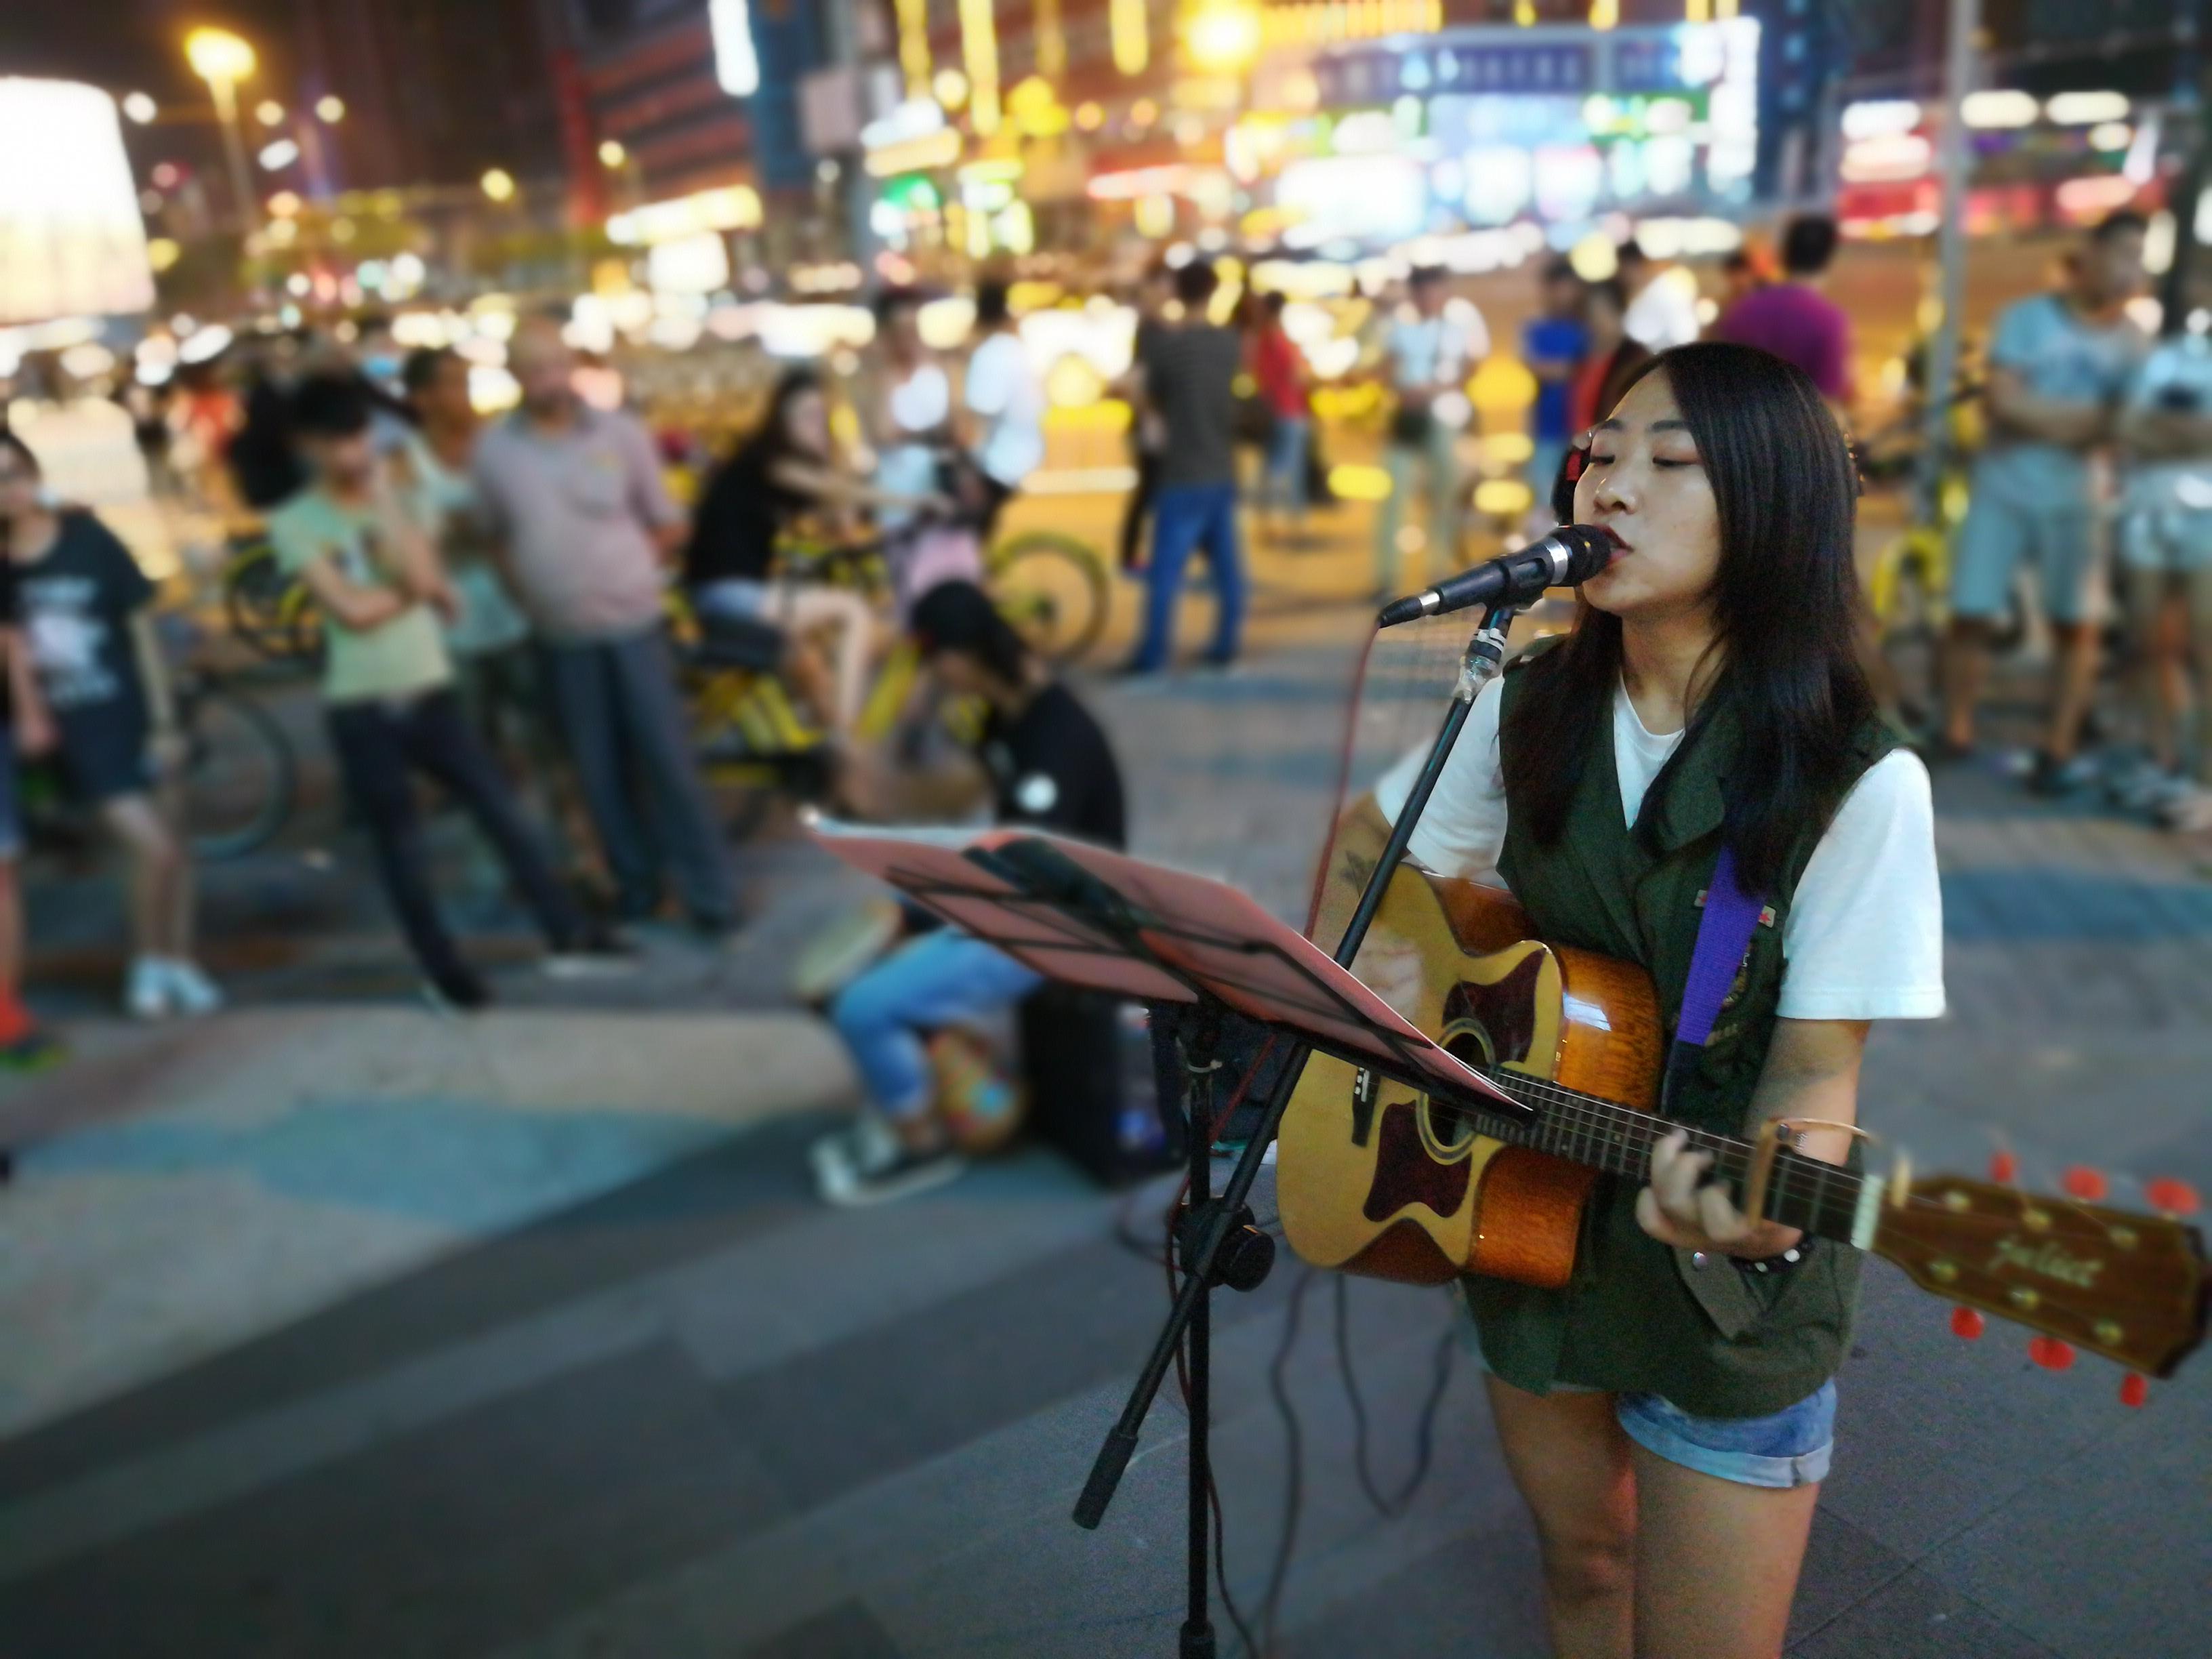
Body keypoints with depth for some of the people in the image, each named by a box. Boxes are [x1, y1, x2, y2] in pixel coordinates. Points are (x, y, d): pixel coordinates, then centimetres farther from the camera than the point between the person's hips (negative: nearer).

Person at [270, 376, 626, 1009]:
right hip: (361, 706, -3)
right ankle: (443, 968, 21)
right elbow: (352, 609, -16)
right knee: (399, 842, 6)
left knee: (500, 808, 2)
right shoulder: (294, 523, -5)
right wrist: (411, 589, -3)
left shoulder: (392, 497, 6)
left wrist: (383, 499, -12)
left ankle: (568, 935, 11)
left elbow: (425, 575, -12)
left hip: (429, 690, 3)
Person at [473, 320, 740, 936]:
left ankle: (710, 891, 6)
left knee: (668, 758, -2)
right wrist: (527, 588, 1)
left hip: (635, 622, -1)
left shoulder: (620, 432, -3)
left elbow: (669, 525, 6)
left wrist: (625, 568, -1)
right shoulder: (493, 448, -1)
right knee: (598, 769, 8)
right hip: (561, 636, 2)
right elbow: (496, 537, 12)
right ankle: (635, 879, 23)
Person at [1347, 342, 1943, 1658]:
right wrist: (1374, 952, -9)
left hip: (1729, 1294, -4)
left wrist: (1765, 1209, -36)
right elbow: (1369, 839, 10)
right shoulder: (1529, 711, -4)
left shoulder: (1859, 782, -19)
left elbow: (1819, 1060, -18)